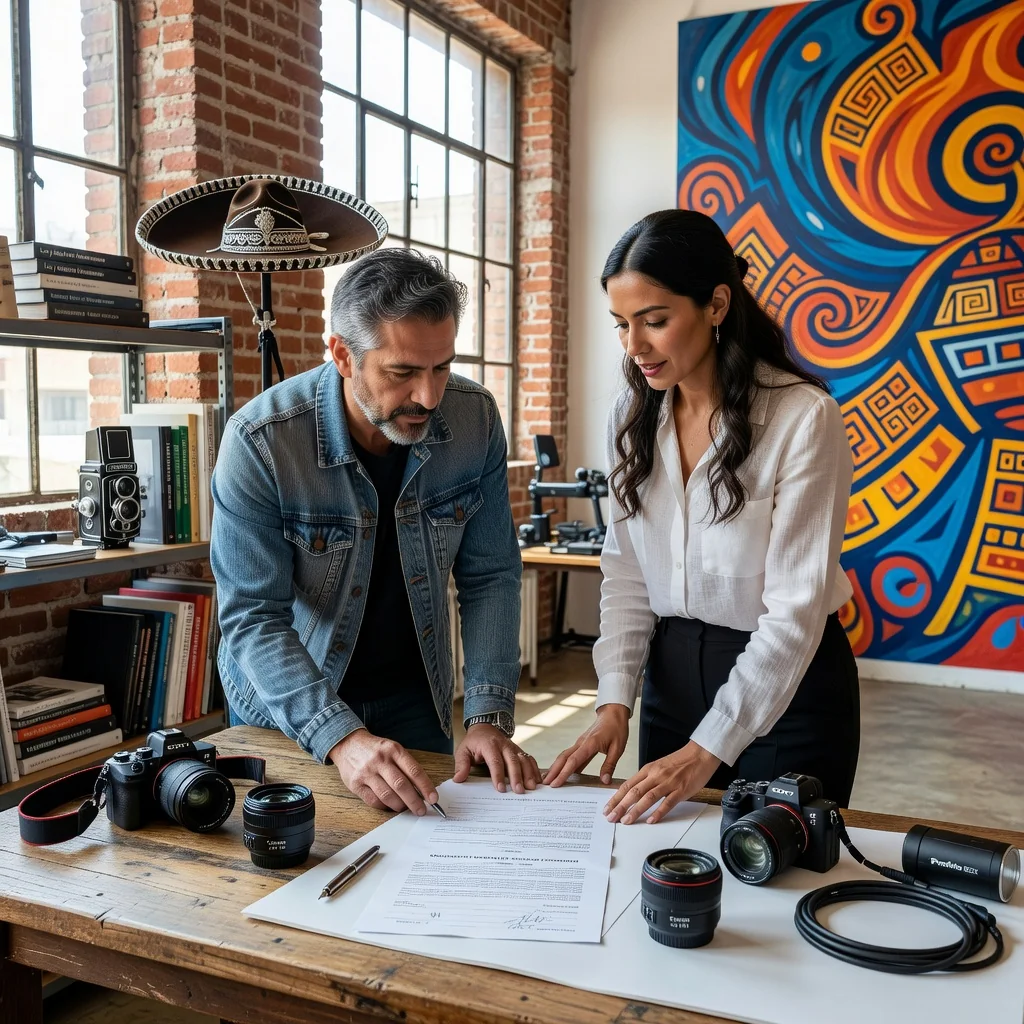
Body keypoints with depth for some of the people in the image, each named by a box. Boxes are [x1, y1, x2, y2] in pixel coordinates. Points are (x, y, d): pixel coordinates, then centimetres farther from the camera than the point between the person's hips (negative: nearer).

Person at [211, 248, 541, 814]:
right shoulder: (259, 442, -26)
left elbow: (489, 578, -11)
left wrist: (489, 717, -20)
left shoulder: (475, 419, -16)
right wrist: (342, 738, -36)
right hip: (284, 707, -2)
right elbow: (253, 618, -24)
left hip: (415, 701, 3)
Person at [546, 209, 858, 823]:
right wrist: (615, 702, -10)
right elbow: (626, 573, 1)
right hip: (672, 673, 5)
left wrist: (707, 750, -25)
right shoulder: (633, 416, -1)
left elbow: (796, 606, -20)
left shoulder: (804, 418, -19)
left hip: (788, 685, -4)